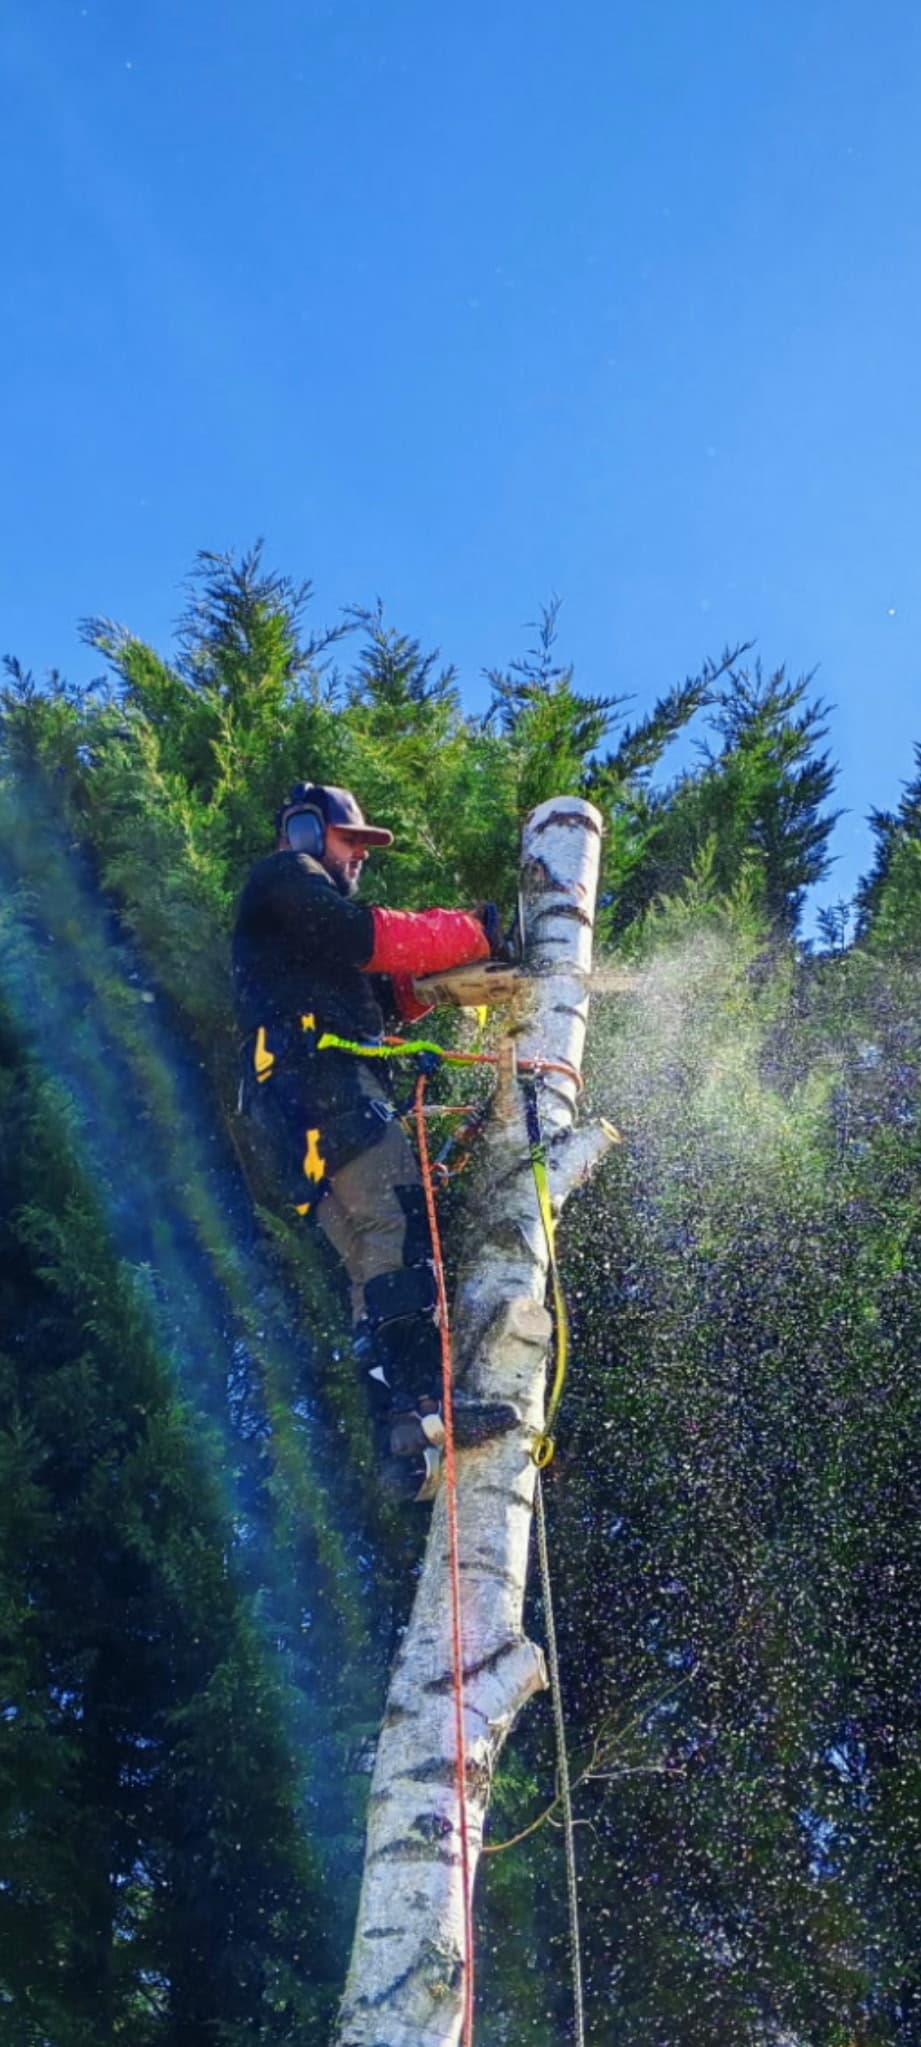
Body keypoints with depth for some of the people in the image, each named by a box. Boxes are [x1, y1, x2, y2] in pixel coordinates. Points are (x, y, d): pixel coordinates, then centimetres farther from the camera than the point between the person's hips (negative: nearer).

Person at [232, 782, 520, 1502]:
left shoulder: (309, 920, 38)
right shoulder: (285, 875, 10)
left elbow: (381, 998, 29)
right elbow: (366, 937, -6)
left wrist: (446, 965, 15)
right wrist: (474, 930, 1)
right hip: (319, 1087, -10)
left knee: (376, 1266, -1)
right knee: (399, 1229, -23)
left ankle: (407, 1450, -9)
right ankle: (423, 1405, -36)